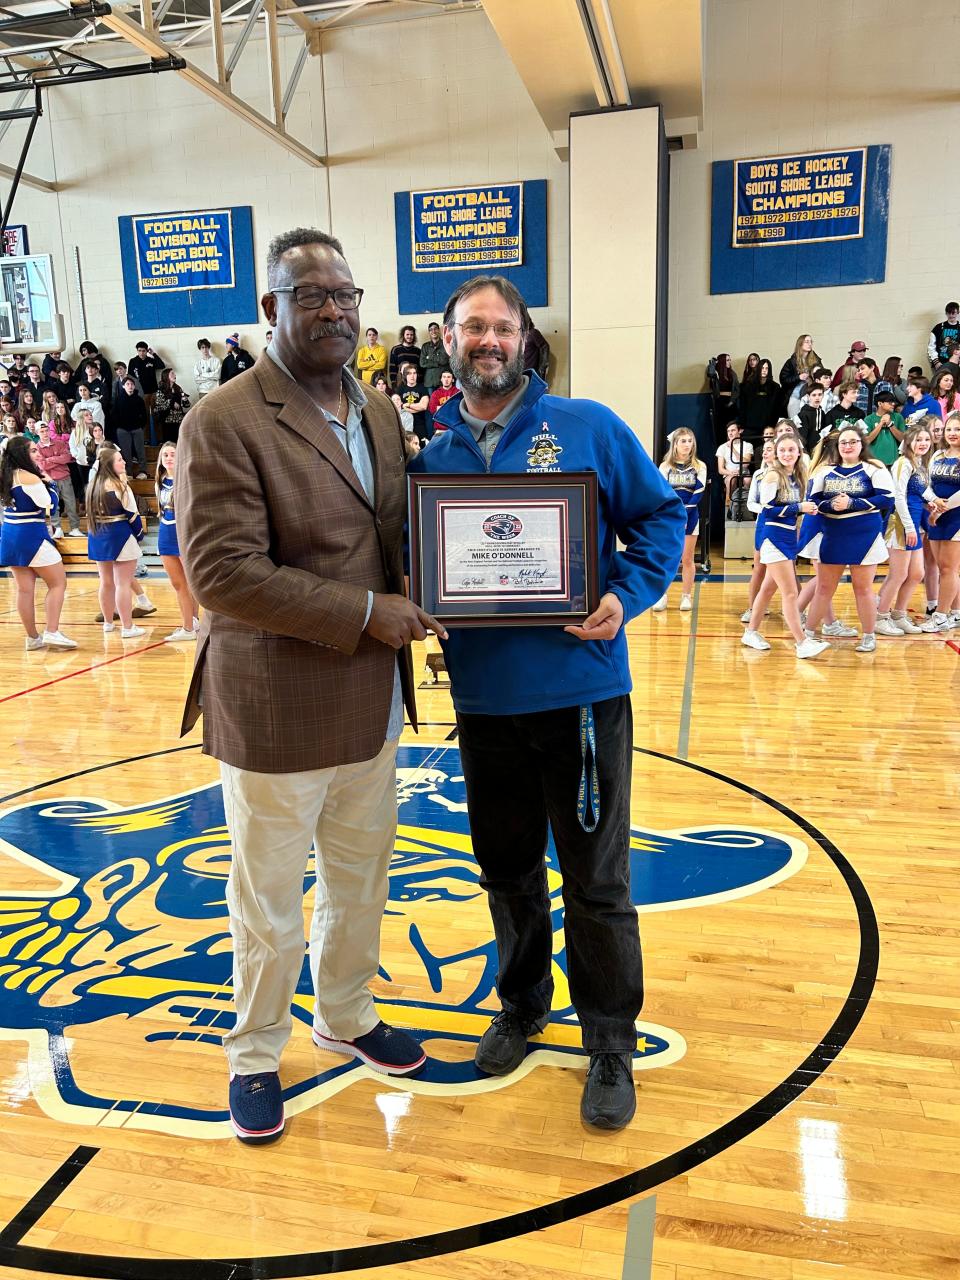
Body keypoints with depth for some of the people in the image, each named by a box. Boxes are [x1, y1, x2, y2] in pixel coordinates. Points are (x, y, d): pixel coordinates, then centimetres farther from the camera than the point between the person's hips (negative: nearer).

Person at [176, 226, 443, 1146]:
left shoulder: (382, 414, 8)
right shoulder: (222, 425, -14)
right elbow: (220, 573, -21)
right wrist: (363, 613, -21)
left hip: (372, 707, 6)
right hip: (277, 716, -6)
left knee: (361, 883, 22)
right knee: (269, 906, 12)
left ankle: (345, 1015, 47)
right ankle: (255, 1054, 38)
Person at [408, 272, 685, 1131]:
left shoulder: (589, 428, -1)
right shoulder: (429, 454, 7)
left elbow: (662, 516, 1)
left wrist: (626, 594, -14)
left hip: (581, 693, -3)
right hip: (483, 700, 3)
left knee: (596, 880, 7)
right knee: (507, 869, 18)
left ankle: (611, 1043, 27)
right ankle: (523, 1004, 42)